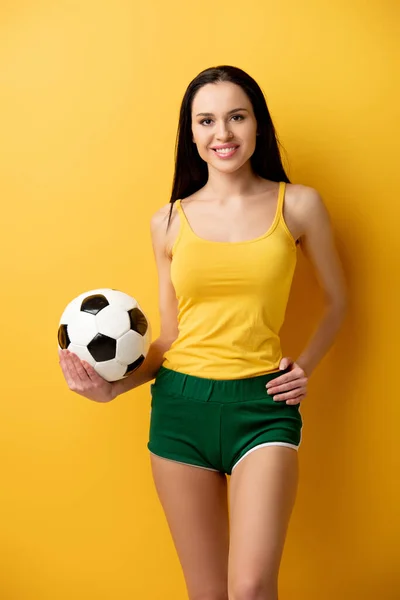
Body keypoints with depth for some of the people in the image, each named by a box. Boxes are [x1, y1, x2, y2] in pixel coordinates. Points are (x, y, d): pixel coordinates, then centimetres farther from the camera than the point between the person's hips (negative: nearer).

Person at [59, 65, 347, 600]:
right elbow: (170, 337, 9)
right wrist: (113, 386, -5)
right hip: (181, 404, 2)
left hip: (262, 404, -1)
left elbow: (336, 301, 14)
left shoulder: (298, 205, 1)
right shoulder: (169, 221, 5)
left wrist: (307, 364, 0)